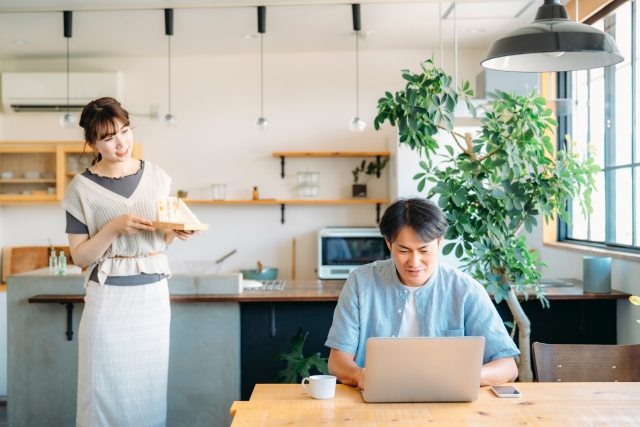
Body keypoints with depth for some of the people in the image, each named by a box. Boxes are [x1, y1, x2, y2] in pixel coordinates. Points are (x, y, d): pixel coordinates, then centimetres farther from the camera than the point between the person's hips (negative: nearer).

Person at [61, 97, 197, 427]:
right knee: (108, 389, 2)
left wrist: (175, 233, -6)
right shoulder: (82, 188, -4)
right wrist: (114, 228, -18)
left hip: (153, 293, 3)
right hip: (109, 297, -3)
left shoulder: (156, 177, 6)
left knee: (150, 387, 8)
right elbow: (80, 256, -4)